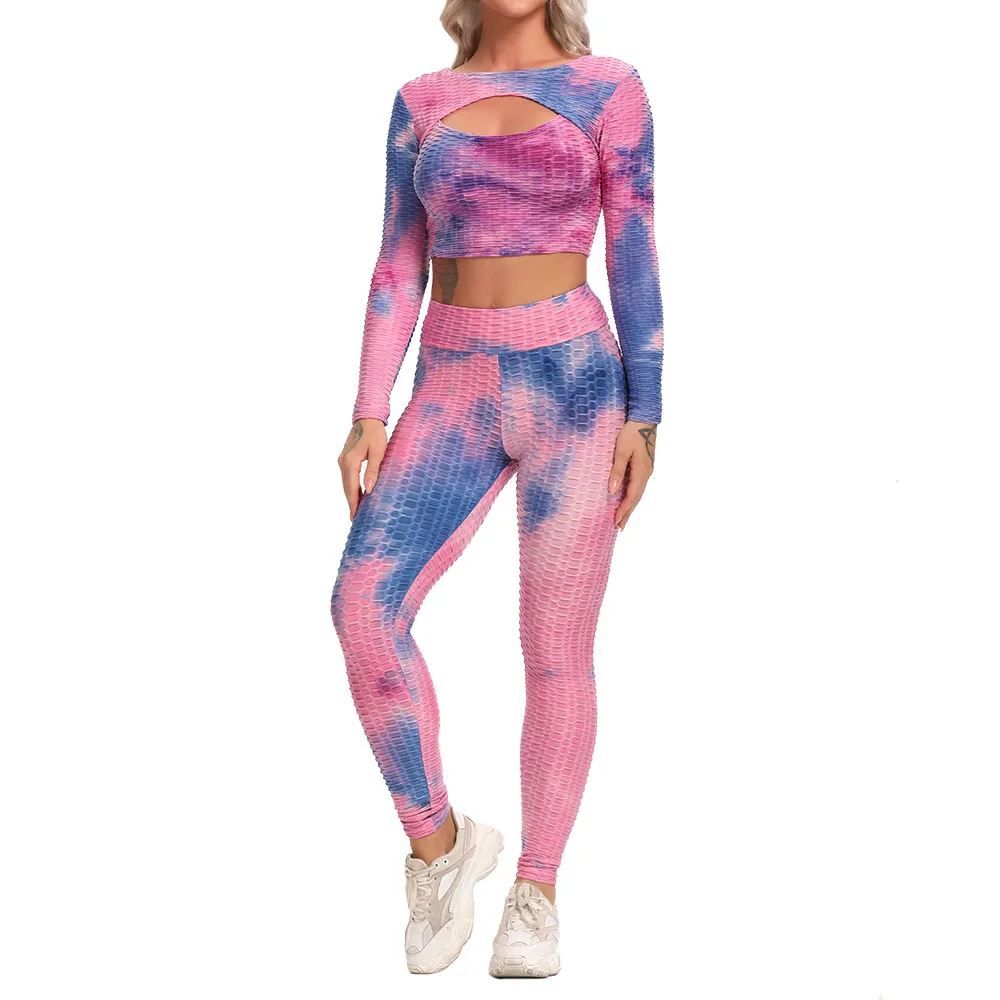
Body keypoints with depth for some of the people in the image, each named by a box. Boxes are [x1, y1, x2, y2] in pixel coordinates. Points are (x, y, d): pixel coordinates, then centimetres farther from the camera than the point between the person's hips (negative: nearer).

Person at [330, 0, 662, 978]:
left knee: (556, 650, -1)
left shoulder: (609, 86, 3)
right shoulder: (420, 100, 11)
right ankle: (437, 842, 3)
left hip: (573, 387, -2)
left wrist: (643, 415, -7)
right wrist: (370, 415, -1)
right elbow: (397, 270, 8)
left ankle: (536, 895, 14)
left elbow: (635, 257, 0)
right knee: (364, 608, -17)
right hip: (454, 393, 2)